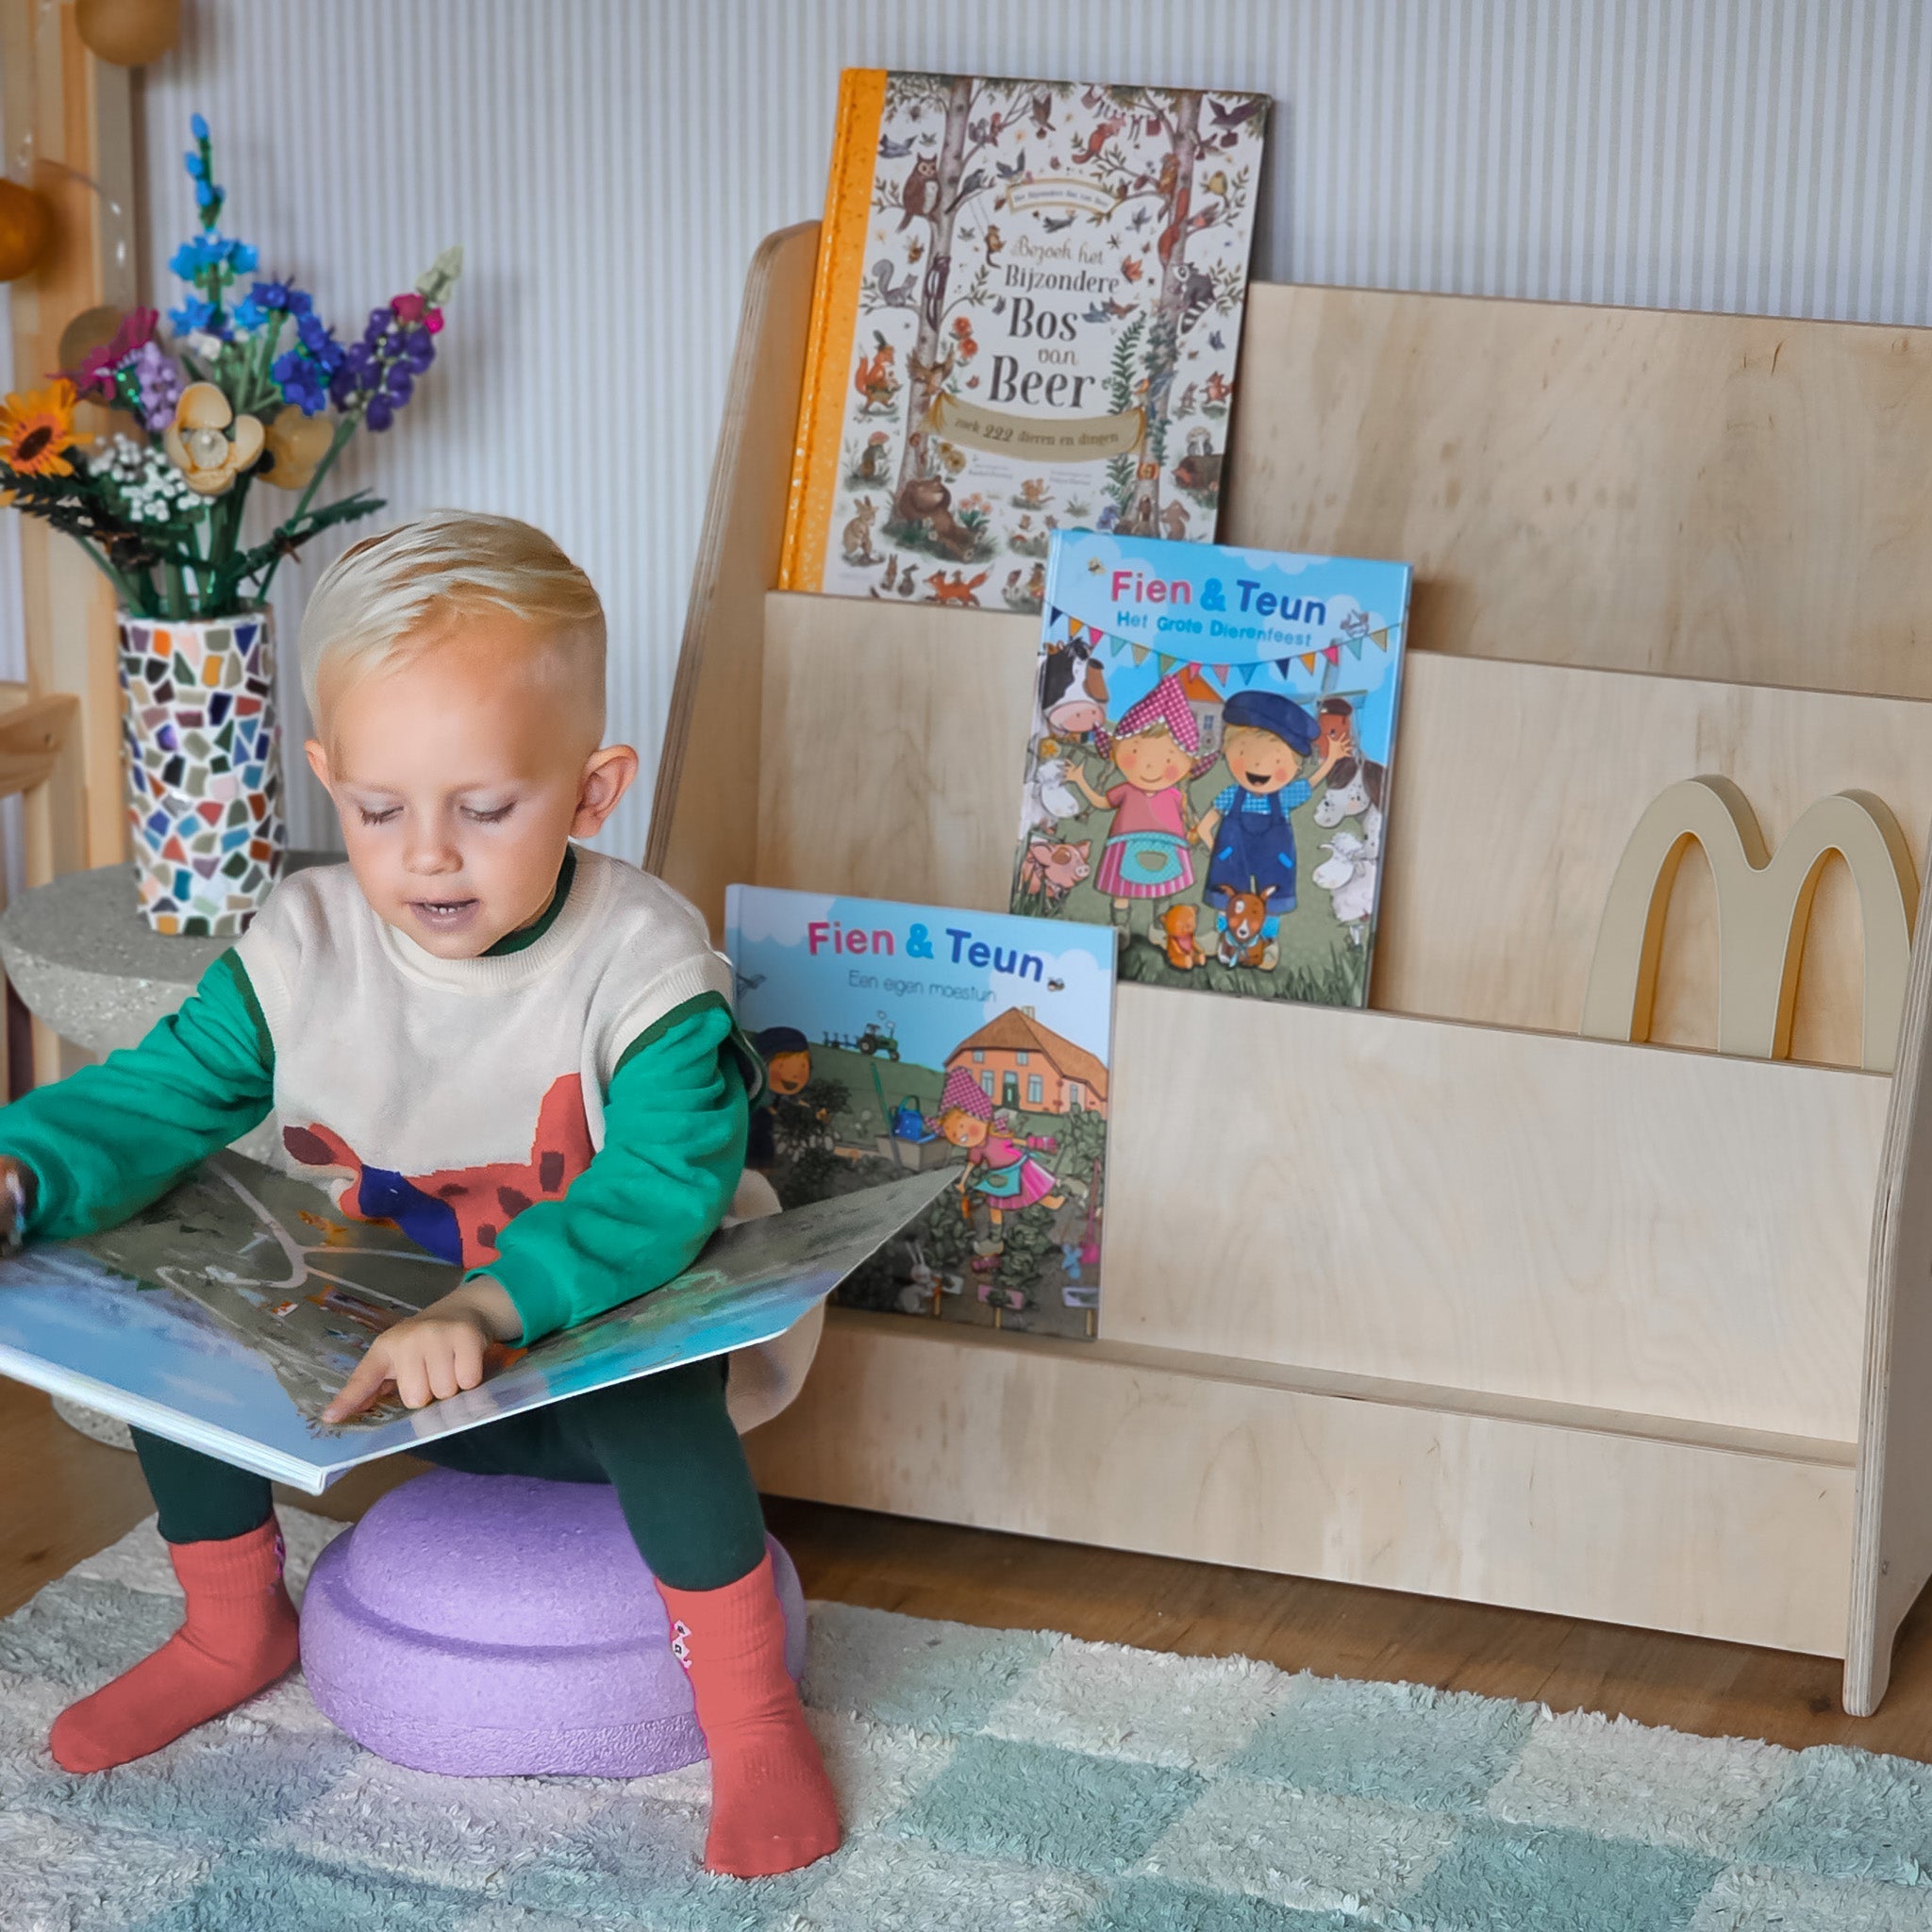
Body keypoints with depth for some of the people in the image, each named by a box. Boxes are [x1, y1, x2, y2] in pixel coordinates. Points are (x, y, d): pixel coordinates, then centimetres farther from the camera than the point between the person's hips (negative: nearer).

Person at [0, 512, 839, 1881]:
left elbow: (661, 1189, -35)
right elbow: (161, 1097, -1)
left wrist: (489, 1307, -51)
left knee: (660, 1416, -36)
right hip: (376, 1342, 6)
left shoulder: (641, 963, -24)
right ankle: (235, 1635, 19)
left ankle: (751, 1714, -13)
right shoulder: (306, 948, -8)